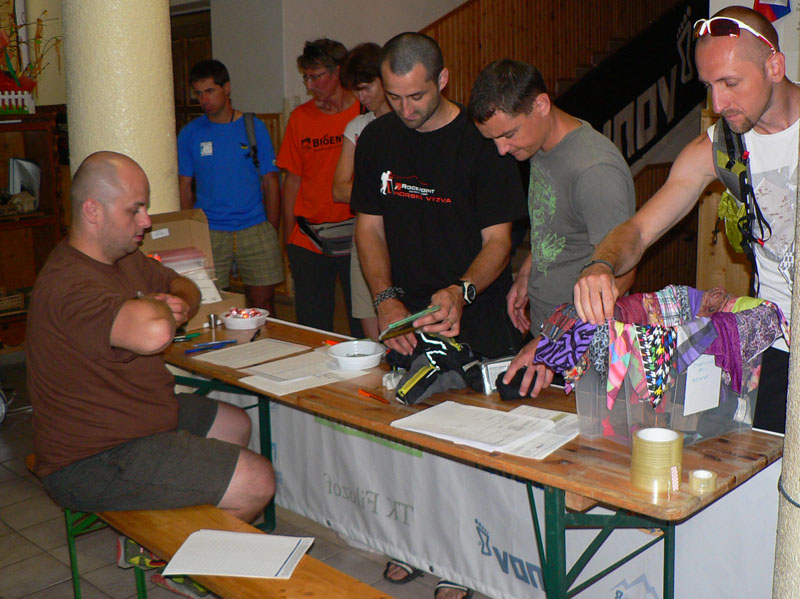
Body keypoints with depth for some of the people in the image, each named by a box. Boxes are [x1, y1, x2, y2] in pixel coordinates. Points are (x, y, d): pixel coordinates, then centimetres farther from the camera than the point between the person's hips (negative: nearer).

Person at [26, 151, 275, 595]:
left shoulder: (123, 256, 5)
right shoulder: (69, 286, -28)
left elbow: (183, 286, 20)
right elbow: (152, 334, -45)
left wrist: (179, 306, -6)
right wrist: (161, 311, -19)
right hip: (95, 463, -11)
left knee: (236, 425, 26)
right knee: (257, 483, -13)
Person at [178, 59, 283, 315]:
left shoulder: (254, 127, 5)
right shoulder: (189, 134, 6)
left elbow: (270, 182, 6)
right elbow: (184, 188, 8)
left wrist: (272, 231, 0)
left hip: (255, 229, 0)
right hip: (209, 234, 0)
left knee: (262, 303, 3)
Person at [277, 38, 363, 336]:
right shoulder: (300, 117, 8)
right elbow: (293, 180, 11)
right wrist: (288, 235, 7)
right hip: (307, 243, 3)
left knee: (364, 326, 3)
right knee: (312, 328, 8)